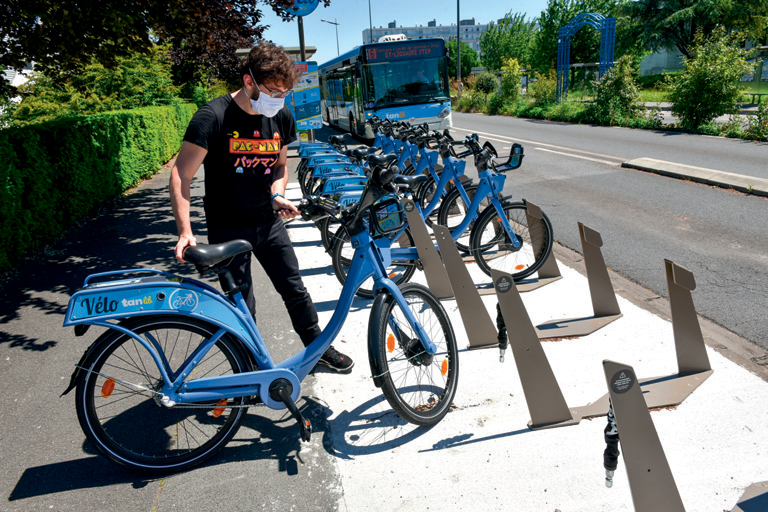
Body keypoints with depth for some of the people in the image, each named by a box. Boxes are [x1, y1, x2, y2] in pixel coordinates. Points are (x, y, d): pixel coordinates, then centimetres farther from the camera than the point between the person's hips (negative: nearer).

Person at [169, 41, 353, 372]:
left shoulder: (282, 117, -1)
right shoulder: (214, 116, -17)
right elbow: (182, 174, -18)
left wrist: (277, 194, -8)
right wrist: (185, 232, -27)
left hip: (268, 221, 5)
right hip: (228, 227, -4)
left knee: (294, 289, 11)